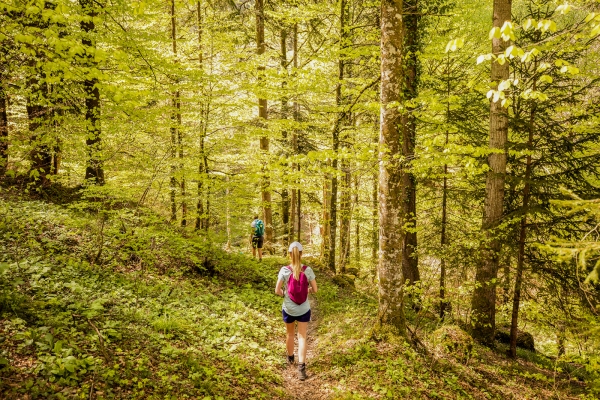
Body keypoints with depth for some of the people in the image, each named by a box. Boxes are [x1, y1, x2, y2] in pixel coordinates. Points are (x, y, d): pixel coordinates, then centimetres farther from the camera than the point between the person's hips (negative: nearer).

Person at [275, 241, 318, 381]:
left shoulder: (284, 270, -15)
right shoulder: (308, 270, -13)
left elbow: (277, 291, -12)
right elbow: (315, 290, -6)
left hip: (288, 309, 0)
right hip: (304, 310, 0)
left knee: (290, 334, 23)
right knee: (302, 337, 8)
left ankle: (290, 358, 44)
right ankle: (301, 366, -2)